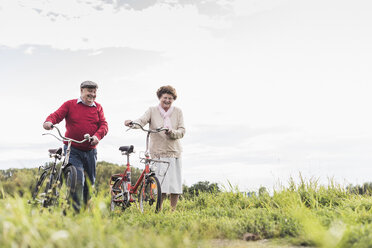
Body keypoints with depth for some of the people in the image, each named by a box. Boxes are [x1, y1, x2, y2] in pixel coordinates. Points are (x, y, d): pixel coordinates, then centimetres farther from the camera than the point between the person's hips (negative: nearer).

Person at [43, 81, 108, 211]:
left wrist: (97, 135, -20)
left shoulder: (98, 107, 10)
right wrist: (49, 121, -31)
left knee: (90, 182, 12)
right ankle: (75, 210, -13)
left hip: (90, 151, 4)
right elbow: (57, 115, -7)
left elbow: (104, 125, 1)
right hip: (73, 150, -4)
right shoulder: (70, 104, 3)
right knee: (78, 180, -19)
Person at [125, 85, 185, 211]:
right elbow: (142, 120, -12)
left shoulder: (178, 112, 10)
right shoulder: (152, 111, 5)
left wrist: (171, 132, -16)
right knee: (161, 187, -11)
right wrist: (132, 123, -33)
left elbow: (182, 131, 4)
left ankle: (173, 211, 17)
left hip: (174, 151, 2)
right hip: (157, 152, -2)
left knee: (175, 185, 2)